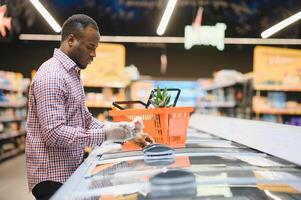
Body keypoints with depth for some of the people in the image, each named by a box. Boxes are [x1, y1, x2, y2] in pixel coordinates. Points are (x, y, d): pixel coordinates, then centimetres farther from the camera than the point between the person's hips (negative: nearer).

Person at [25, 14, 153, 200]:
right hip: (53, 177, -9)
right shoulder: (51, 76, -19)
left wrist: (128, 133, 3)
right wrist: (106, 134, -28)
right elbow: (55, 133, -26)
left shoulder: (72, 73, 13)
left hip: (72, 171, 9)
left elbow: (86, 120, 13)